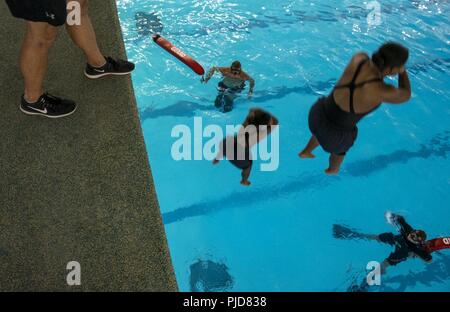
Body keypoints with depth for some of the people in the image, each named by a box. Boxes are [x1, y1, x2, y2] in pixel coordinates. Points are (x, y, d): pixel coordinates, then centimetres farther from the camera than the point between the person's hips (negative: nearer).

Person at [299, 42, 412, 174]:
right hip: (334, 133, -4)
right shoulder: (382, 91, -29)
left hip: (316, 114, 4)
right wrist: (403, 71, 3)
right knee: (340, 147, 34)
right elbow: (405, 95, -6)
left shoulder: (359, 58, -17)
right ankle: (332, 170, 67)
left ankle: (306, 151, 65)